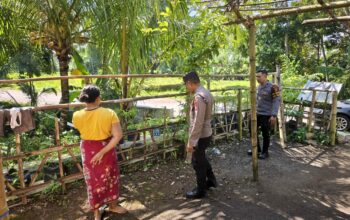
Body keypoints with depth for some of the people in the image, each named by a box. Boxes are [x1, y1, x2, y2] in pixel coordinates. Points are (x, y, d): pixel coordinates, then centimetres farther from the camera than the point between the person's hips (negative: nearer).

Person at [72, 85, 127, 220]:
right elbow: (118, 135, -24)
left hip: (88, 152, 2)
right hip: (107, 149, -2)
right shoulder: (109, 113, -20)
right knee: (110, 177, 21)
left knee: (94, 181, 19)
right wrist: (102, 152, -20)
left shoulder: (77, 116, -14)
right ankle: (113, 205, 39)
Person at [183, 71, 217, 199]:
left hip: (200, 136, -10)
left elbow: (197, 122, -27)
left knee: (198, 162, 7)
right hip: (206, 133, 10)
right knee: (202, 159, 27)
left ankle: (200, 191, 23)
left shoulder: (199, 97, -25)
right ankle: (211, 180, 43)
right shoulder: (206, 93, 7)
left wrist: (191, 141, -22)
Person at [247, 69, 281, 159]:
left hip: (266, 115, -7)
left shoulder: (272, 87, -16)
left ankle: (265, 152, 23)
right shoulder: (259, 86, 7)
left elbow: (277, 101, -18)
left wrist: (274, 115, -22)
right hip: (257, 114, 8)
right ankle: (257, 149, 30)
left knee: (265, 134, 5)